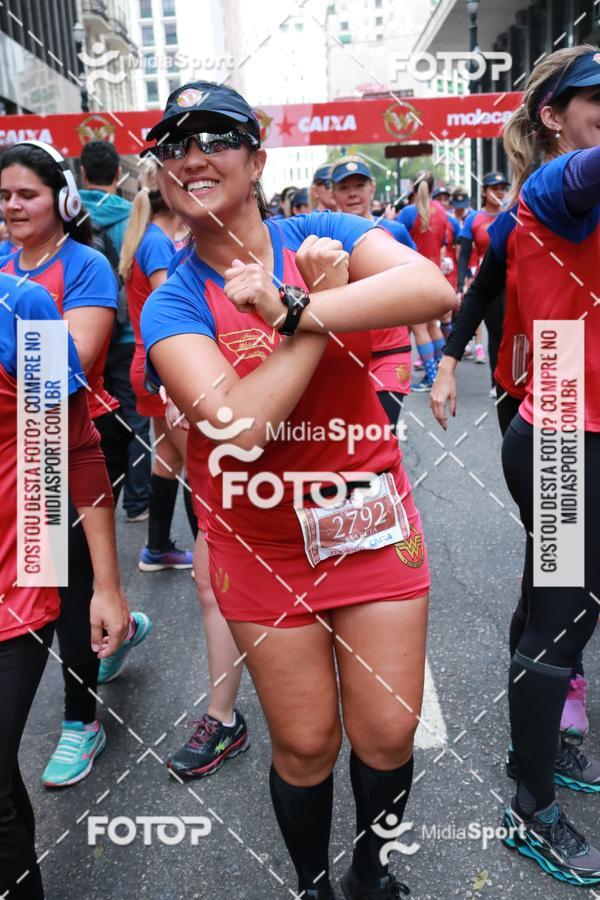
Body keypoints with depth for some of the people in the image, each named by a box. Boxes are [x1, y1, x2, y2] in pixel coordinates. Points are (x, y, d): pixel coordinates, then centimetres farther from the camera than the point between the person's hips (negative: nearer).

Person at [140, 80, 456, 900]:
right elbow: (237, 423, -25)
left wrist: (293, 309, -26)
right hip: (262, 542, -1)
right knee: (305, 744, 12)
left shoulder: (323, 234, -3)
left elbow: (434, 290, -23)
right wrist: (323, 313, -20)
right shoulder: (172, 303, -7)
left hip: (371, 518, 1)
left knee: (387, 734, 11)